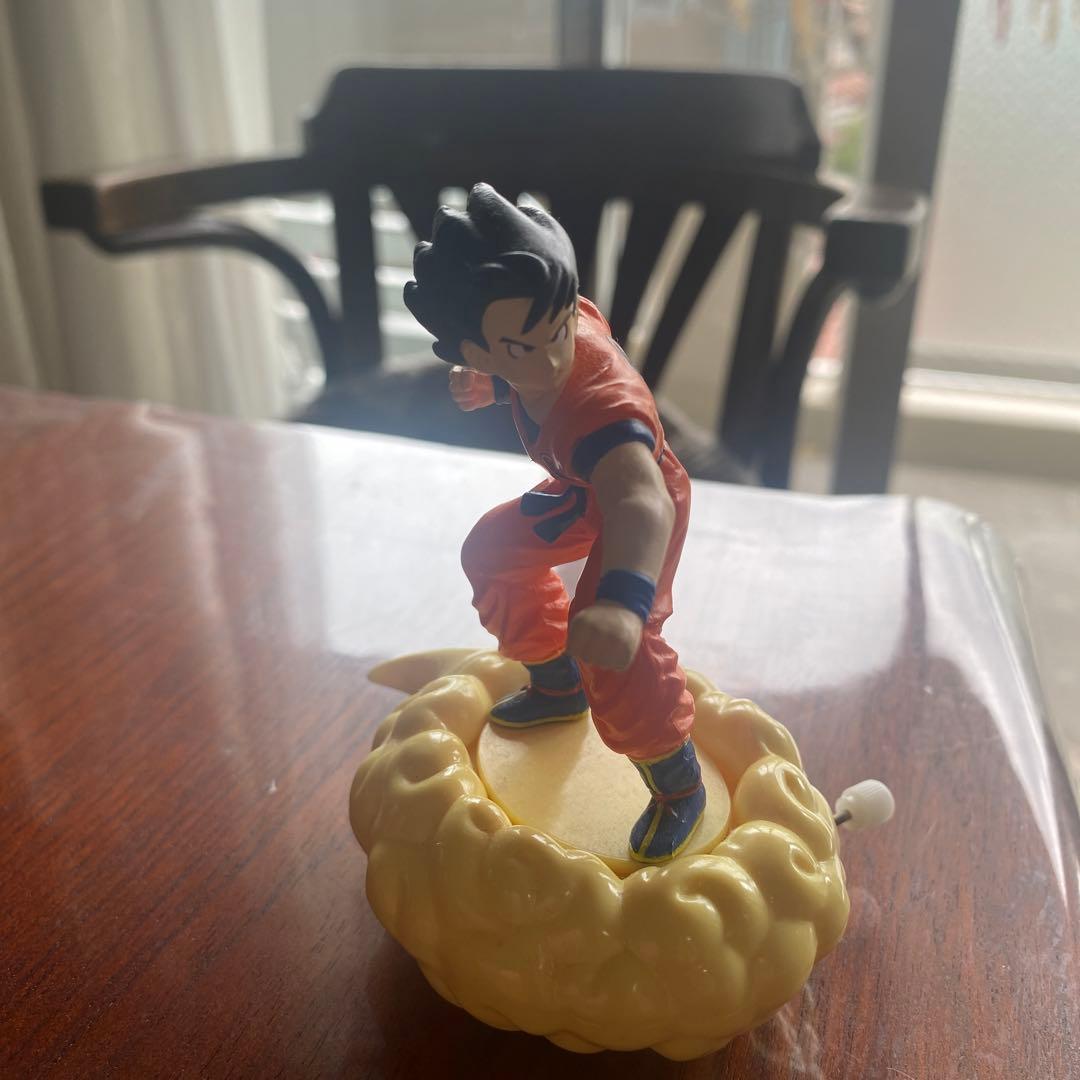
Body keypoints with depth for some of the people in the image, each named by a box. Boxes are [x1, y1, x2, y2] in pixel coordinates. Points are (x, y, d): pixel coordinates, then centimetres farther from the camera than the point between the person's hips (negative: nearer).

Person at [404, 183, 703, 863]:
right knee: (494, 554, 20)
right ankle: (558, 689, 41)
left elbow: (642, 503, -63)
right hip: (584, 491, 9)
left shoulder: (602, 405, -47)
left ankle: (680, 786, 4)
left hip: (638, 504, -8)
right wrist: (491, 382, 2)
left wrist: (623, 603, -78)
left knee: (613, 648, -23)